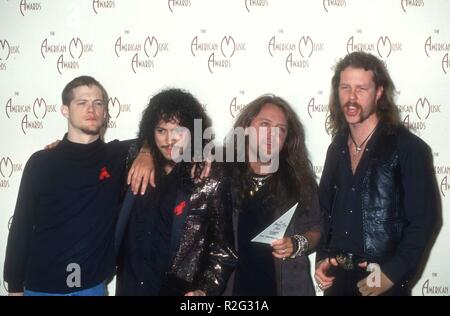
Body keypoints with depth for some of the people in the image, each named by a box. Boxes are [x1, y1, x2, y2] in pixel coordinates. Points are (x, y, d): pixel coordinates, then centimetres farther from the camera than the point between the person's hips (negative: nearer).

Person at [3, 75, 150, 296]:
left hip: (92, 285, 1)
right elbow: (21, 229, -1)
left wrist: (146, 153, -14)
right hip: (42, 286, -1)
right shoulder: (42, 162, -4)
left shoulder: (119, 156, -2)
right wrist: (15, 286, -2)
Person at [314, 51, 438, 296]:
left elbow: (422, 220, -12)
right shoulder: (337, 148, 6)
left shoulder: (409, 148, -11)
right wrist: (322, 258, -1)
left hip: (384, 283, -5)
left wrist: (393, 274, -16)